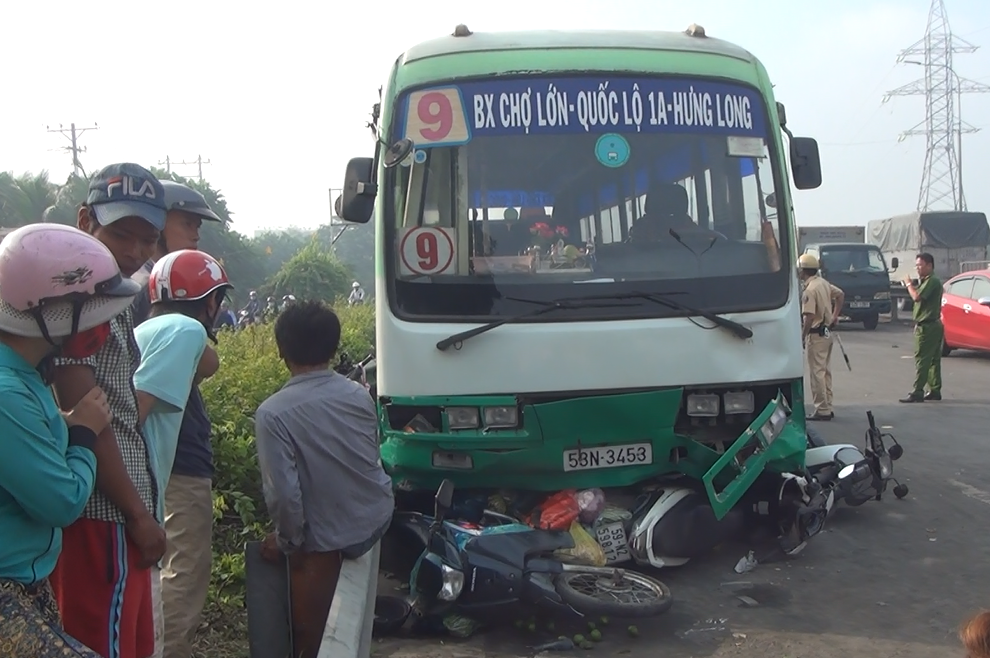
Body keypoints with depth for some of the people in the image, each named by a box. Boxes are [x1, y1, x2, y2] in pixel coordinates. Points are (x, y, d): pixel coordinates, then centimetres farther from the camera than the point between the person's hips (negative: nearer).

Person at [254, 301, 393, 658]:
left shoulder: (273, 413, -20)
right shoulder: (359, 394, -3)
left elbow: (284, 492, -24)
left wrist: (286, 539, -4)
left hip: (326, 539, -5)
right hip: (378, 517, 5)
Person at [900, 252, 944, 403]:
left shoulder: (932, 281, -15)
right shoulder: (927, 281, 17)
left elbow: (916, 296, -24)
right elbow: (919, 296, 15)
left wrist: (909, 284, -12)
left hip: (927, 327, -11)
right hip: (933, 325, 11)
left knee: (921, 359, -10)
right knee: (933, 359, 12)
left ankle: (917, 393, -11)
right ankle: (935, 390, 17)